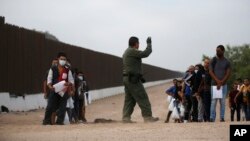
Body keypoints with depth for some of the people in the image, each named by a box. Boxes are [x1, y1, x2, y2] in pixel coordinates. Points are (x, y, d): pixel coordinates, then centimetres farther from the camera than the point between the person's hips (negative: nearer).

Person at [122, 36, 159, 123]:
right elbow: (146, 53, -18)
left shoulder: (126, 52, 20)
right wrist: (149, 43, -6)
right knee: (143, 98, -7)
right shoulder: (132, 51, -12)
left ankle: (126, 118, 2)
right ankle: (147, 117, -7)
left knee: (129, 99, 8)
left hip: (126, 79, 10)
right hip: (133, 79, -10)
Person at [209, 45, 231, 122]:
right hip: (214, 84, -1)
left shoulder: (227, 62, 7)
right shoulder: (213, 60, 6)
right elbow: (210, 72, 0)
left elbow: (228, 74, 0)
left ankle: (222, 118, 3)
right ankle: (212, 118, -6)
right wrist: (217, 81, -11)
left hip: (223, 84, 1)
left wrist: (221, 82, -11)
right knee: (213, 101, -6)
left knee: (223, 102, 0)